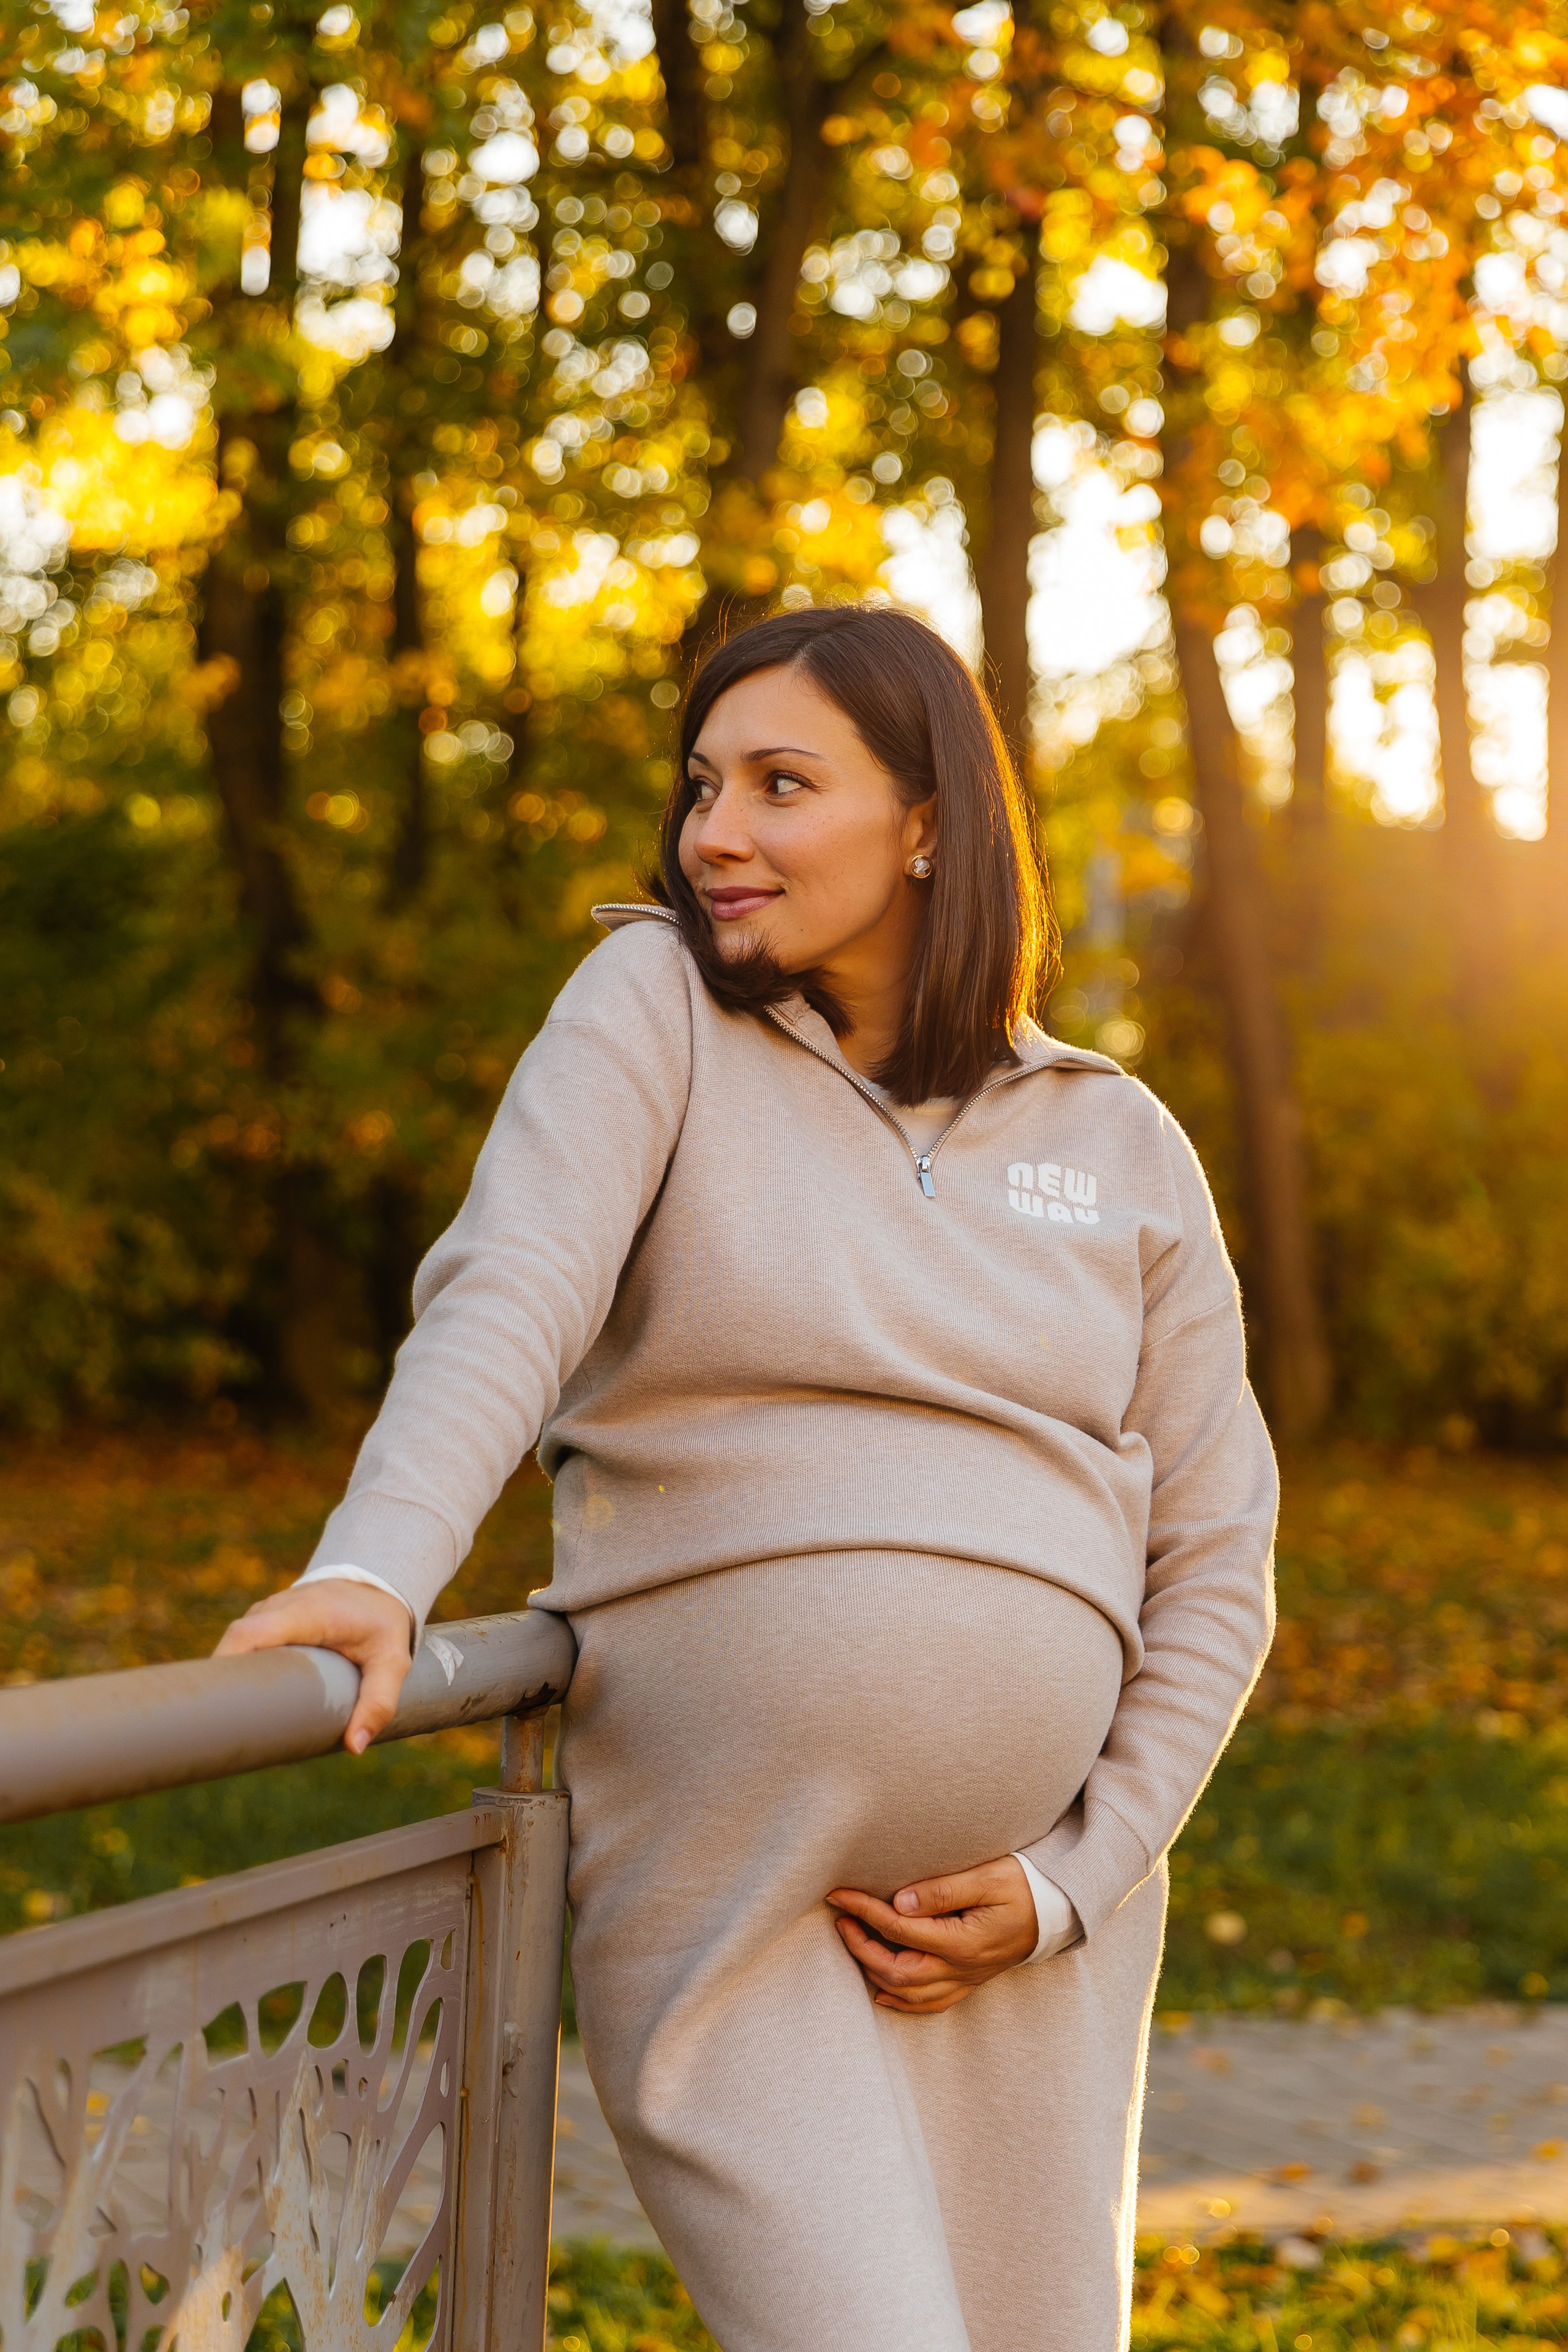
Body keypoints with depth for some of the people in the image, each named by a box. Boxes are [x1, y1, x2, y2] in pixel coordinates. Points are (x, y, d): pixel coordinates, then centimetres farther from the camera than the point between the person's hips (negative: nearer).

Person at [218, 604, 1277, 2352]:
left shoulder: (1119, 1149, 8)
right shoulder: (656, 1007, 2)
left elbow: (1212, 1567, 9)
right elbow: (507, 1295, -16)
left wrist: (1069, 1885, -2)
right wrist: (374, 1571, -34)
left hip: (1023, 1920, 3)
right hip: (718, 1882, -3)